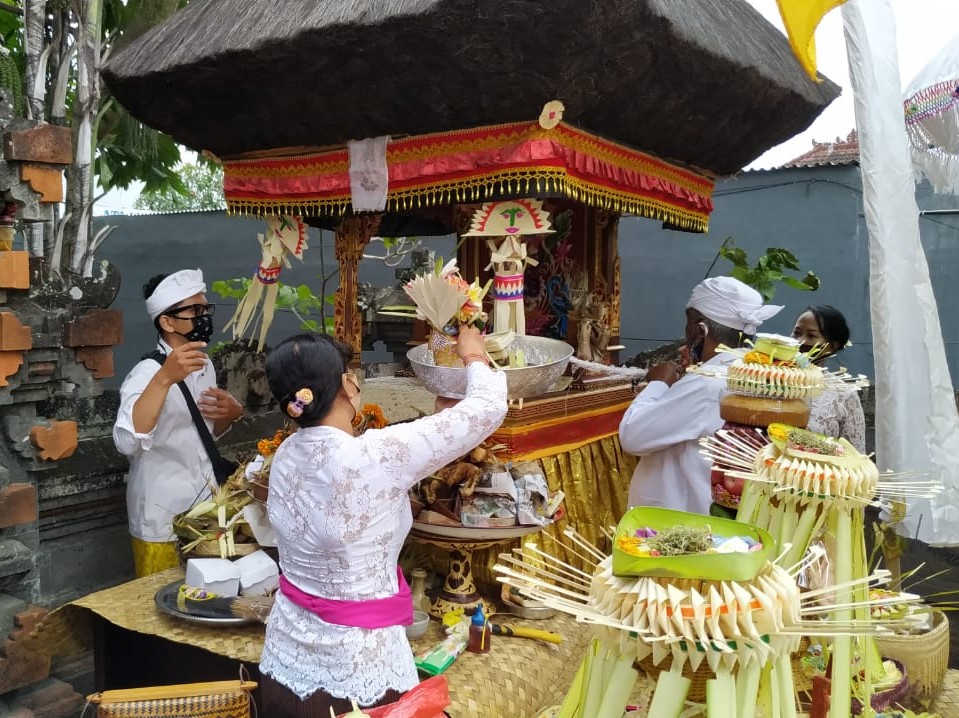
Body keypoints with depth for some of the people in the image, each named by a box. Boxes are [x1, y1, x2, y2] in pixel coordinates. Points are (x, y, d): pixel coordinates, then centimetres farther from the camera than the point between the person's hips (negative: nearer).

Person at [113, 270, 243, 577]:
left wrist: (231, 413, -3)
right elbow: (127, 442, -35)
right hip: (164, 522, -7)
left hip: (205, 510, 7)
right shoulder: (148, 372, -18)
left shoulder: (205, 366, 6)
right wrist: (165, 378, -44)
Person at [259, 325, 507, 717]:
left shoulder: (286, 454, -5)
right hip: (354, 677, -6)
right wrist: (474, 356, 1)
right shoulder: (372, 457, -26)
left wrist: (437, 414, 15)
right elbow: (488, 408, -17)